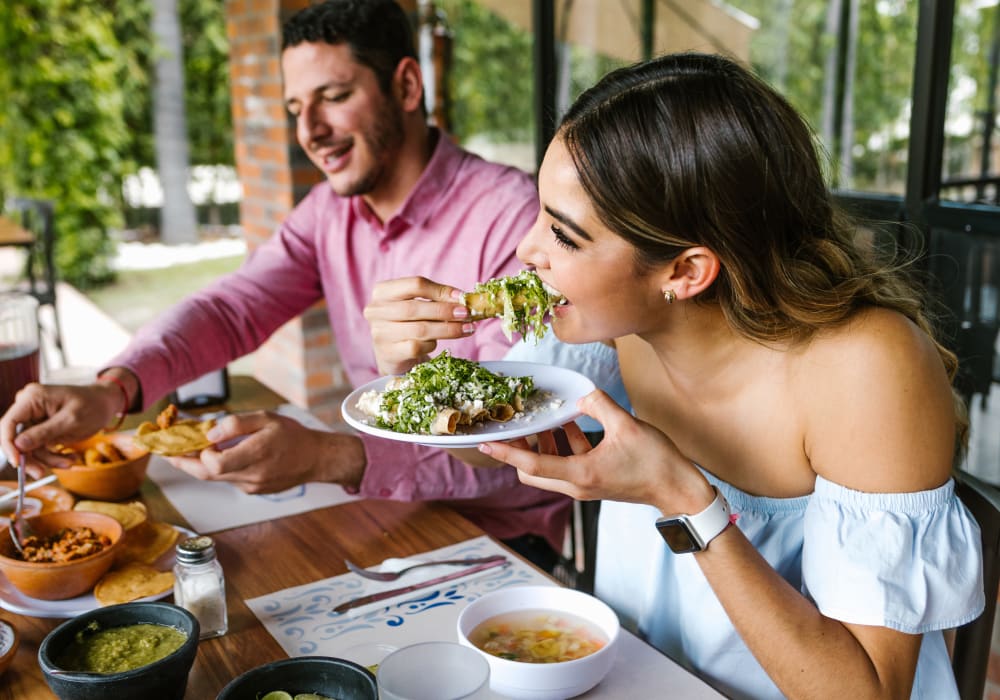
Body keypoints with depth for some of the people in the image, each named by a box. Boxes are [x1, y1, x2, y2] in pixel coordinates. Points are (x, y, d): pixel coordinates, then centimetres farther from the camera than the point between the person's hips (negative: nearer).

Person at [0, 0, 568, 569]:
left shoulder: (510, 214, -20)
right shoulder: (329, 212, 4)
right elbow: (230, 309, -4)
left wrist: (327, 458, -39)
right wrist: (111, 389, -24)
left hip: (500, 535, -5)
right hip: (382, 508, 6)